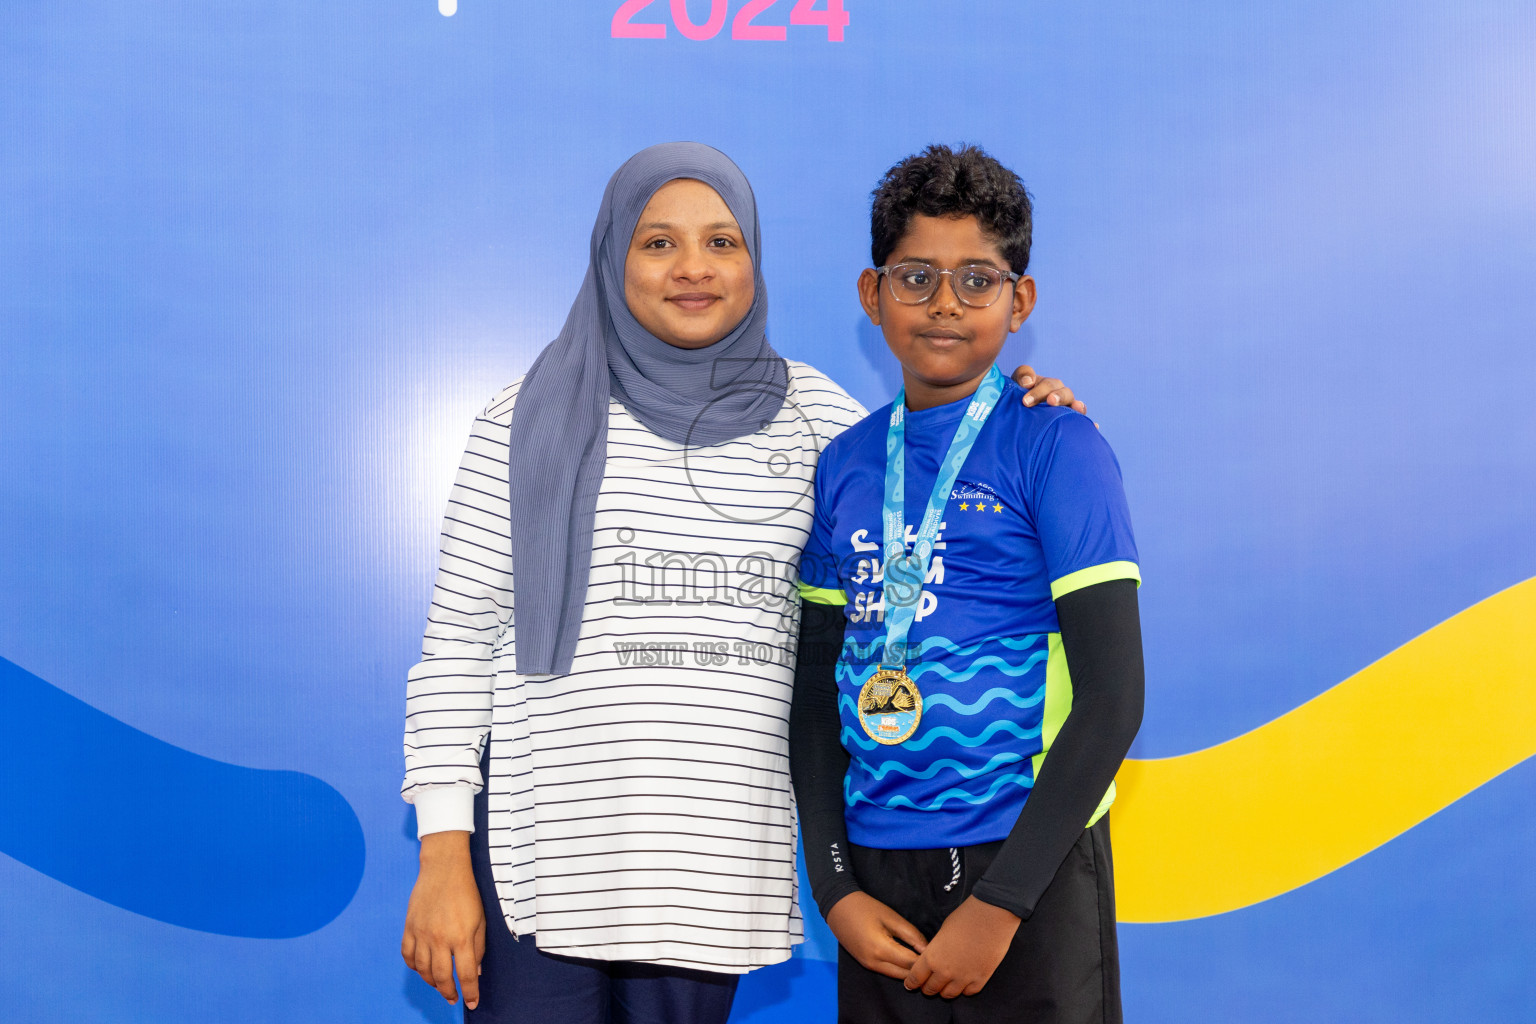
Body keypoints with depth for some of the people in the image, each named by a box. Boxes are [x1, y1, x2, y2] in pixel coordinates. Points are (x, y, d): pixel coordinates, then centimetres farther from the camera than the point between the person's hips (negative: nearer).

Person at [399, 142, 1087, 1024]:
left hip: (714, 862, 3)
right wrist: (442, 854, -5)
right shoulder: (535, 422, 1)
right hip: (544, 852, -2)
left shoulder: (809, 411, 8)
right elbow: (458, 641, 0)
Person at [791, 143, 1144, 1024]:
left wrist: (1000, 903, -13)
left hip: (1025, 876, -4)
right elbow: (817, 691, 10)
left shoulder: (1055, 445, -7)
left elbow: (1113, 701, -11)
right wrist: (835, 887, 0)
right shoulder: (846, 464, 6)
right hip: (876, 872, 4)